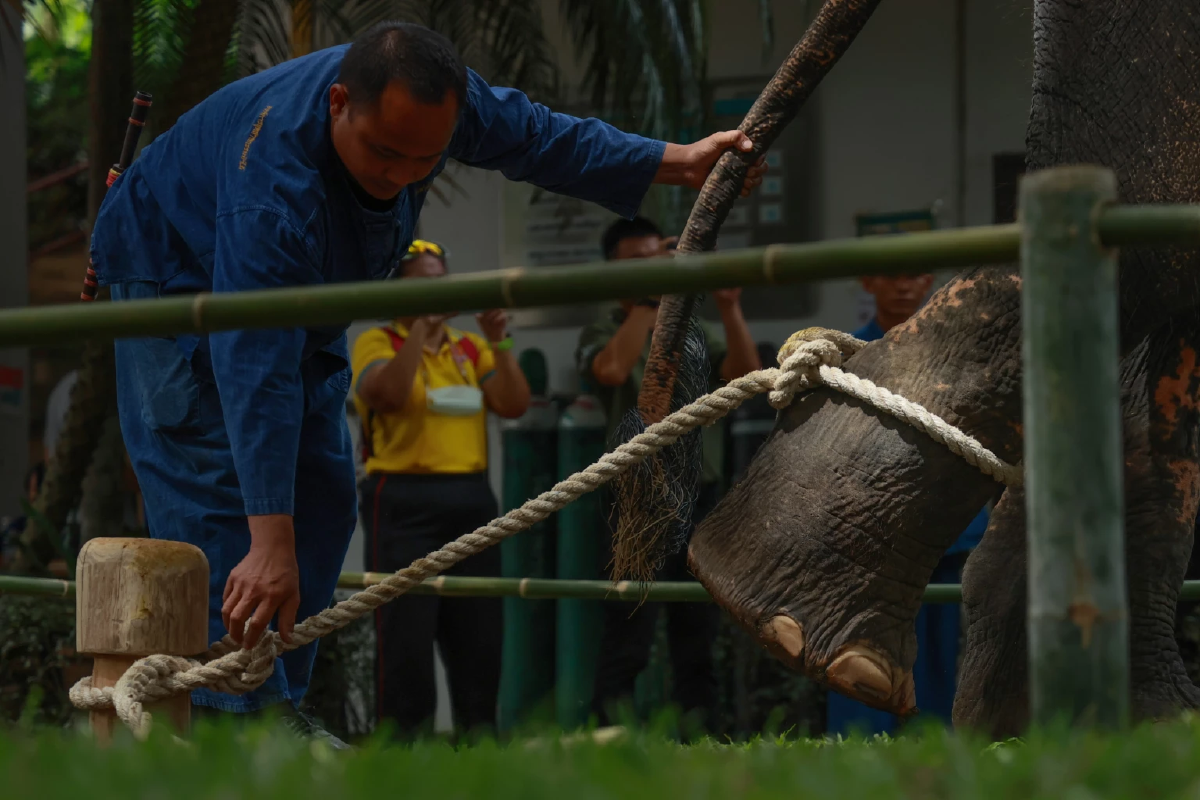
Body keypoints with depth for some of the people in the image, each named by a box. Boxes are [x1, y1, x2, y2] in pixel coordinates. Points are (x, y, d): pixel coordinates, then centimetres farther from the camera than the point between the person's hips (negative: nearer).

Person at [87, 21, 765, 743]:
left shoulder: (433, 95, -24)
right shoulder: (276, 183, -45)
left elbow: (536, 136, -2)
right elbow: (256, 369, -48)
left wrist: (680, 163, -5)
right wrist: (270, 546, -52)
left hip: (298, 286, 8)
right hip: (177, 272, -8)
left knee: (321, 498, 4)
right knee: (219, 498, -19)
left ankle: (280, 706, 8)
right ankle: (241, 716, -20)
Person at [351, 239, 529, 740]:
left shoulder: (470, 348, 15)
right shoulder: (378, 343, 2)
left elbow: (515, 405, 3)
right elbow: (386, 393, -19)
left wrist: (498, 344, -7)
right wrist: (422, 328, -20)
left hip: (472, 500, 5)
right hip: (404, 504, -5)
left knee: (480, 630, 5)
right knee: (406, 633, -7)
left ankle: (478, 732, 12)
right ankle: (401, 738, -2)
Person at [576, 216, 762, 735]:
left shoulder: (698, 334, 15)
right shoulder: (602, 335, 5)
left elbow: (746, 373, -1)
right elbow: (612, 368, -18)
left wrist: (729, 308, -12)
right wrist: (648, 301, -13)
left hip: (702, 497, 4)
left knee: (699, 634, 6)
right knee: (628, 638, -8)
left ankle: (696, 735, 11)